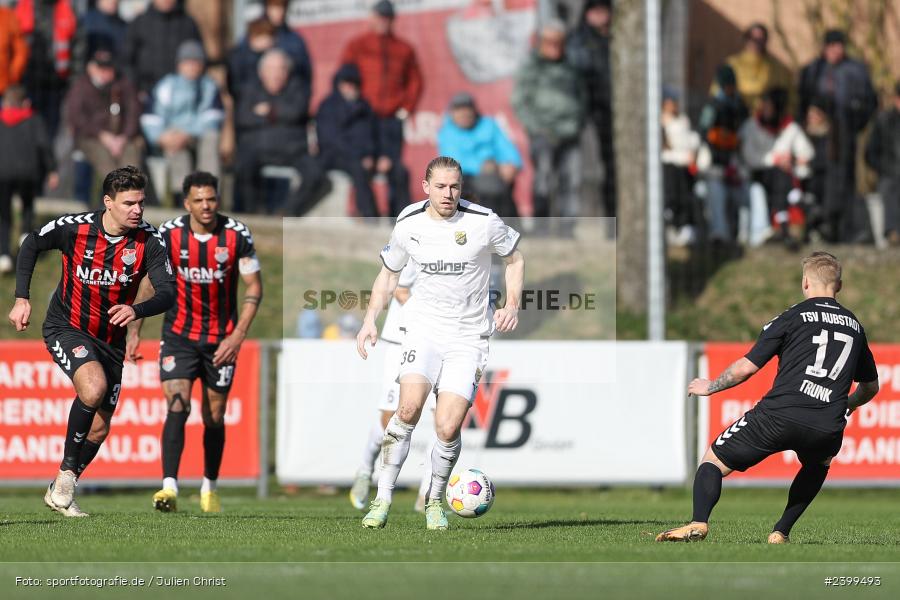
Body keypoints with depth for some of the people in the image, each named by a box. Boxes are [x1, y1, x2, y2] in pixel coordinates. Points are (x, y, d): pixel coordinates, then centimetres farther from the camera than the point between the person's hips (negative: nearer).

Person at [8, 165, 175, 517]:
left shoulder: (149, 241, -15)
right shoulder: (74, 227, -17)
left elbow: (168, 292, -21)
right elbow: (31, 245, 2)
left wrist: (136, 310, -41)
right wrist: (21, 298, -3)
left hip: (110, 340, 4)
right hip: (66, 328, -4)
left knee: (99, 429, 6)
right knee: (94, 387, -31)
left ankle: (59, 492, 28)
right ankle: (67, 472, -15)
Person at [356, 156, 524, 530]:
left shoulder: (484, 222, -7)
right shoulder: (409, 226, 0)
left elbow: (514, 258, 10)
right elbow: (389, 273, 16)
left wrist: (512, 306, -4)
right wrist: (370, 320, 4)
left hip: (469, 337, -1)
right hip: (424, 327, 1)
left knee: (448, 428, -12)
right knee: (409, 407, -23)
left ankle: (434, 500, 14)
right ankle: (383, 499, -14)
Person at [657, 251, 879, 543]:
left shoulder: (792, 317, 7)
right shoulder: (854, 325, 21)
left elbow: (747, 366, 5)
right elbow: (871, 387, 32)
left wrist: (710, 386, 22)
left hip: (779, 413, -4)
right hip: (827, 428, 4)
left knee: (714, 461, 10)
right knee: (818, 464, 38)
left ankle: (698, 522, -16)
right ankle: (780, 532, 25)